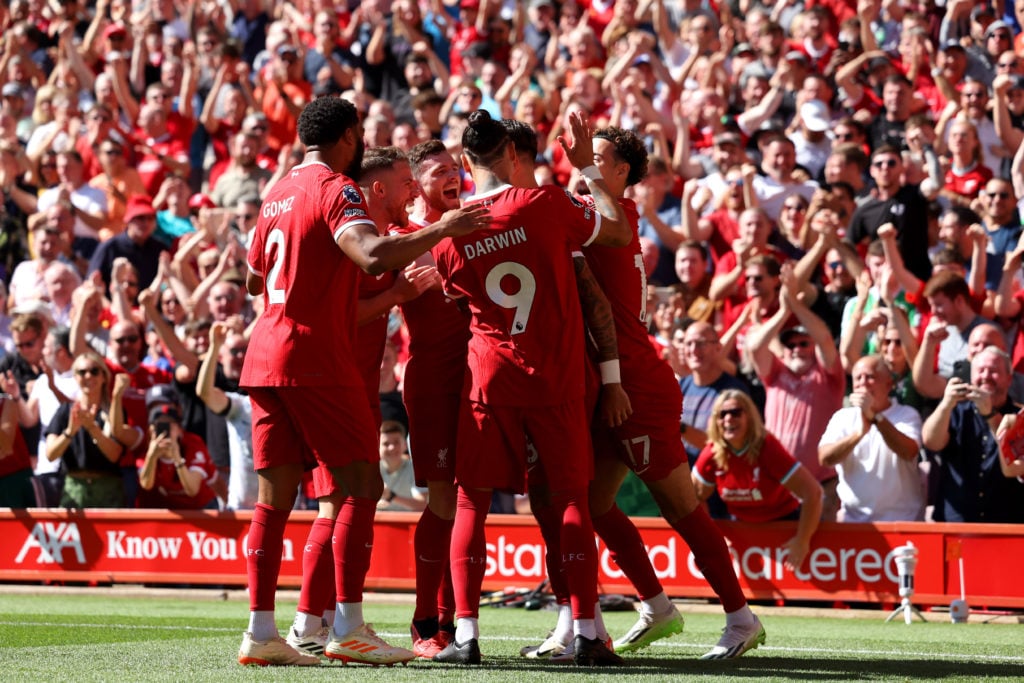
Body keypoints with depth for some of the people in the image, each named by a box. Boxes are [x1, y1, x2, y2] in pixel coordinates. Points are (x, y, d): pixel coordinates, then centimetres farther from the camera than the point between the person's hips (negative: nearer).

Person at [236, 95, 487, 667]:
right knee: (362, 486, -4)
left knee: (275, 496, 6)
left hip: (266, 358, 8)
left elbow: (254, 280, 29)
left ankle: (262, 631, 1)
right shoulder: (337, 190, -9)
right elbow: (373, 255, -27)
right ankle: (348, 629, -9)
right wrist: (442, 229, -18)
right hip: (316, 359, -8)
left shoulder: (280, 192, 18)